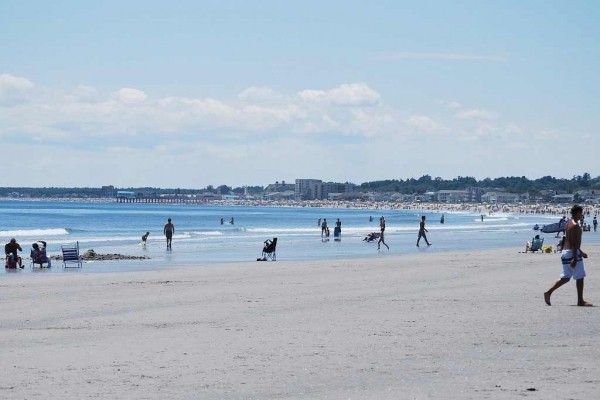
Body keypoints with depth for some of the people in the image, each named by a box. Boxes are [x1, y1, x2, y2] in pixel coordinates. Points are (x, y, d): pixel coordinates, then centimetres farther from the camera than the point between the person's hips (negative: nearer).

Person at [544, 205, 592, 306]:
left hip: (565, 252, 10)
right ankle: (580, 301, 4)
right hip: (572, 253, -10)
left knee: (565, 278, 12)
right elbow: (574, 243, -21)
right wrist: (575, 258, -24)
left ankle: (548, 293, 5)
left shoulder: (569, 223, 15)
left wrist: (580, 252, 31)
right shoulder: (575, 225, -15)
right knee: (580, 277, 0)